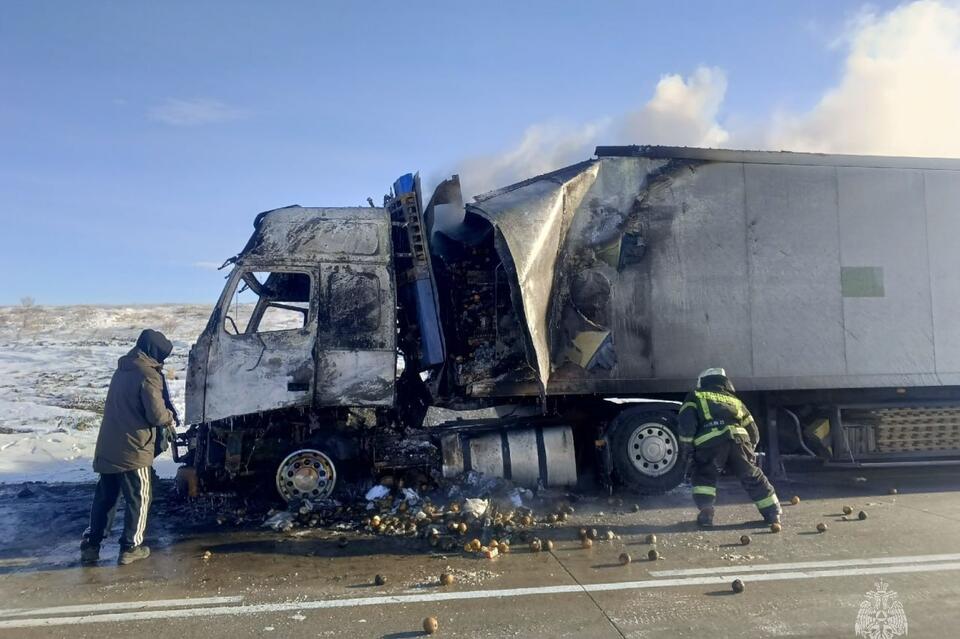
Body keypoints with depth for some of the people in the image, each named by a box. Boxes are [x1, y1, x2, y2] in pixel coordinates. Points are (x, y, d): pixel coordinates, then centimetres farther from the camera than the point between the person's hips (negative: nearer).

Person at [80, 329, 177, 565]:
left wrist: (164, 416, 14)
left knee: (105, 496, 17)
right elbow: (156, 414, -19)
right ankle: (130, 547, 11)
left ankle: (90, 545, 21)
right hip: (133, 449, -8)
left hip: (108, 446, 8)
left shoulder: (123, 369, 12)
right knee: (139, 498, 6)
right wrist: (169, 417, 3)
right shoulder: (148, 375, -16)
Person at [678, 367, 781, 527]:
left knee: (703, 477, 19)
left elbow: (687, 422, 5)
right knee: (753, 477, 21)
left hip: (709, 443, -3)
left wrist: (688, 447, 8)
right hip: (738, 439, 3)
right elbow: (753, 431, 31)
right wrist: (749, 451, 41)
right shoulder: (734, 400, 35)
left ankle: (706, 513, 6)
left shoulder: (695, 396, 24)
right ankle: (773, 513, 27)